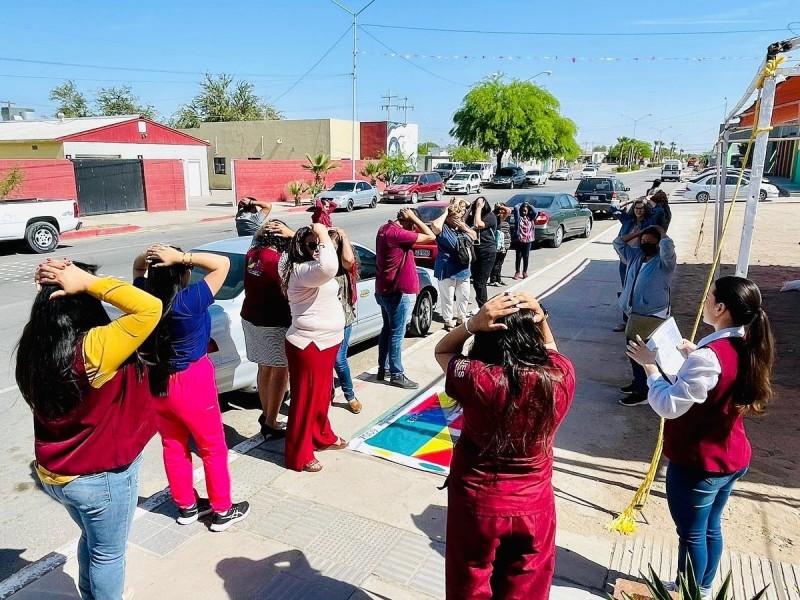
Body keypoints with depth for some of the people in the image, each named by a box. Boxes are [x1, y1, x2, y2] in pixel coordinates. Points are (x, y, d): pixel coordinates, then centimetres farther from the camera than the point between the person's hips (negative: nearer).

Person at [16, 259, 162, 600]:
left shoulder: (36, 344, -8)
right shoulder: (93, 349, -30)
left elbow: (47, 307, 13)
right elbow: (150, 308, -36)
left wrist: (49, 288, -5)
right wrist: (88, 283, -30)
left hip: (54, 473, 8)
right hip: (102, 476, -8)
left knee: (91, 540, 32)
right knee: (108, 552, 18)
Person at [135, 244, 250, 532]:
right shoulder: (188, 301, -26)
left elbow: (137, 268, 13)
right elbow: (222, 263, -22)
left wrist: (148, 256, -8)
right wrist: (181, 257, -25)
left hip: (155, 382, 6)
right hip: (192, 383, -6)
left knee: (173, 446, 20)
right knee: (213, 447, 11)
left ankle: (187, 506, 35)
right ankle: (222, 511, 23)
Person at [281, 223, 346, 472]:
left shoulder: (311, 268, 11)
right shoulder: (301, 271, -23)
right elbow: (328, 267, -42)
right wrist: (323, 235, -31)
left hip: (325, 342, 10)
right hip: (308, 345, -10)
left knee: (322, 394, 24)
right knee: (305, 400, 1)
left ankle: (322, 436, 43)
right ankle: (299, 456, 15)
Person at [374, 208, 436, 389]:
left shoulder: (384, 229, 6)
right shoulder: (398, 234, -22)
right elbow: (431, 237, -21)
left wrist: (412, 218, 5)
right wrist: (414, 217, -15)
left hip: (384, 290, 10)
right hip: (399, 292, -10)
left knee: (387, 330, 19)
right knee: (397, 334, 0)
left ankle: (383, 369, 28)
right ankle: (396, 375, 11)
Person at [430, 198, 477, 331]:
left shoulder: (463, 225, 10)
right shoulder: (443, 228, -12)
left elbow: (475, 237, 15)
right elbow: (435, 226, -34)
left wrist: (465, 228, -4)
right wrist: (445, 212, -20)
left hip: (463, 270, 7)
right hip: (447, 270, -7)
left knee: (464, 297, 17)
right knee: (448, 298, 0)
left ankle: (461, 320, 32)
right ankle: (448, 322, 13)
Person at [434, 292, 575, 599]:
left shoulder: (475, 378, -26)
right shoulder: (561, 375, -19)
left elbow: (442, 351, -5)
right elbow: (551, 352, 7)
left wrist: (472, 323, -20)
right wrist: (541, 320, -9)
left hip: (476, 503, -2)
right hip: (534, 505, 2)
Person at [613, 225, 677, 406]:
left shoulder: (664, 261, -11)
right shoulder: (636, 256, 11)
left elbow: (668, 248, -33)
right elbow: (618, 243, 18)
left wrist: (661, 232, -13)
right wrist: (637, 233, 8)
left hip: (652, 316, -8)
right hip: (634, 313, 8)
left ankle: (642, 392, 4)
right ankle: (638, 382, 34)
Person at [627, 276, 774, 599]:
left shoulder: (708, 357, -30)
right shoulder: (747, 348, -2)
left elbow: (669, 405, -29)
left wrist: (650, 366, -18)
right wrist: (695, 354, 7)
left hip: (697, 464, -9)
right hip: (731, 459, 9)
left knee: (691, 535, 12)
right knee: (711, 527, 25)